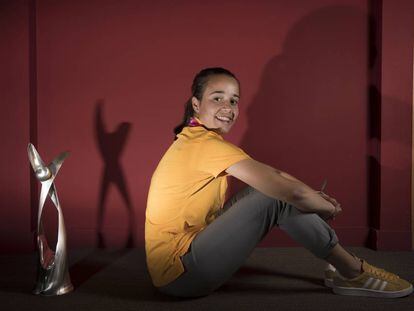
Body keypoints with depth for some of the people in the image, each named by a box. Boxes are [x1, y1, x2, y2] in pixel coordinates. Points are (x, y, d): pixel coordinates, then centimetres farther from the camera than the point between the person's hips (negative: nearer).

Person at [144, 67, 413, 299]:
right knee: (278, 196, -17)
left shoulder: (194, 139, 9)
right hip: (180, 273, -9)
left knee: (272, 186, 6)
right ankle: (353, 272, -2)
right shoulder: (208, 144, -21)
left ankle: (343, 265, 11)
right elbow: (293, 192, -25)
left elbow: (272, 174, 11)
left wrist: (316, 196, 1)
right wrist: (329, 208, -5)